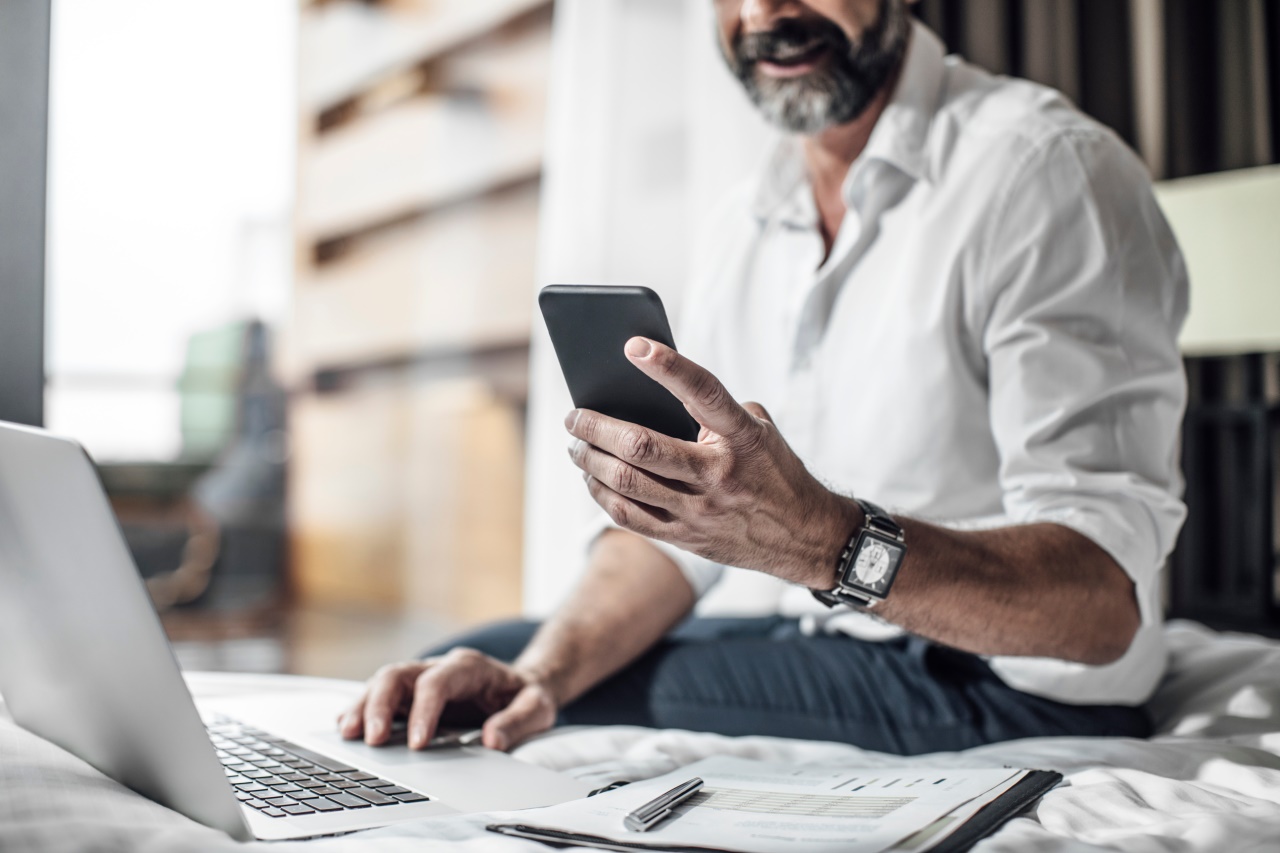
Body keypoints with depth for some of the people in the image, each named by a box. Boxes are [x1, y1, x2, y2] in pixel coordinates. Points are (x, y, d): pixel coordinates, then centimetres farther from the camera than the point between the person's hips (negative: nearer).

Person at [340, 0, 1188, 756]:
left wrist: (827, 544, -42)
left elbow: (1107, 602, -26)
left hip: (1012, 696, -6)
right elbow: (675, 517, 5)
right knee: (487, 657, 2)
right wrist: (546, 671, -13)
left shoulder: (1049, 167, -18)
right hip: (826, 653, 7)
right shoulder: (747, 223, 7)